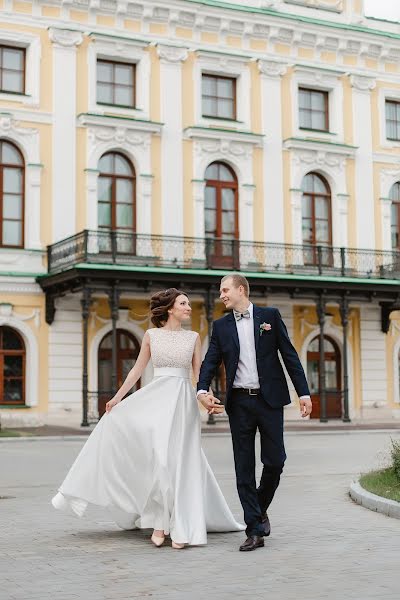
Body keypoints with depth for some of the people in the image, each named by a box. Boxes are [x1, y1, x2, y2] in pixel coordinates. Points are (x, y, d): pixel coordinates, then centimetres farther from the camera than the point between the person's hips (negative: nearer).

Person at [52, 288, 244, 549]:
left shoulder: (193, 337, 8)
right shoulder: (151, 335, 8)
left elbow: (198, 373, 8)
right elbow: (138, 369, 12)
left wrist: (206, 399, -9)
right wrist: (118, 396, 7)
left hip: (183, 399, 0)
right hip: (156, 395, 1)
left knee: (179, 461, -6)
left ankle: (181, 527, 3)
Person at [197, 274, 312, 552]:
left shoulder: (270, 316, 4)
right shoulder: (221, 326, 10)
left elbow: (290, 355, 2)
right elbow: (211, 361, 4)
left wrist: (304, 392, -3)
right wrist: (203, 389, -16)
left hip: (270, 399, -2)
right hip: (239, 402, 2)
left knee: (274, 461, -1)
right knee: (244, 468, 0)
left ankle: (261, 508, 27)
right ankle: (255, 530, 5)